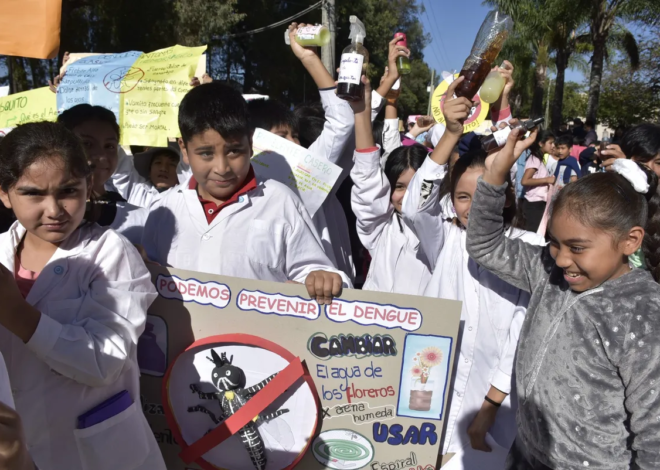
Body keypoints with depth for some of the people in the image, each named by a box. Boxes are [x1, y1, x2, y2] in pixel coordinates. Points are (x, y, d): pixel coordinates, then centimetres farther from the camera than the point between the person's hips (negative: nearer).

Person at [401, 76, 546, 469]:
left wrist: (487, 412, -7)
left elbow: (524, 336, -7)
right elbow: (416, 205, -22)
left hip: (494, 402, -1)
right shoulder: (446, 239, -2)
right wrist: (452, 133, -33)